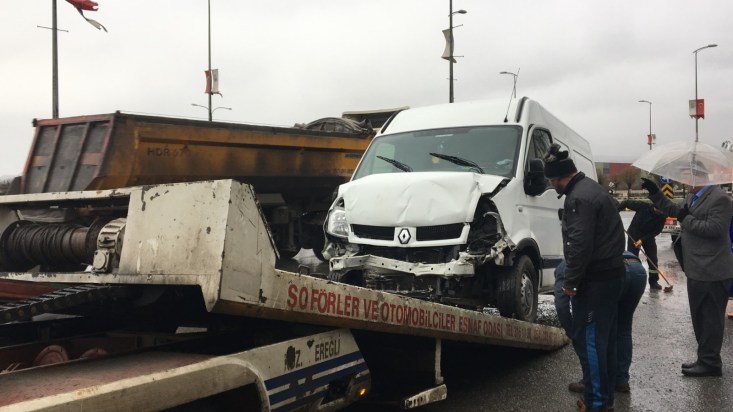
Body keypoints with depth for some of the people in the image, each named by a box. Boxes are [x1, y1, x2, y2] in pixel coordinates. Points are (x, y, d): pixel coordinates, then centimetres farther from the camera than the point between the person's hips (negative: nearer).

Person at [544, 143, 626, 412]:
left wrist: (570, 281, -16)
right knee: (604, 338, 17)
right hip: (611, 274, 11)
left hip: (594, 280, -11)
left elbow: (580, 245, -24)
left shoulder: (578, 199, -18)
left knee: (587, 339, -4)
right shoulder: (591, 188, 15)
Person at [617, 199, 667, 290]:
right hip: (634, 235, -2)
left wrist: (643, 240, -24)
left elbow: (656, 231, -15)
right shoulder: (642, 206, -27)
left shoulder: (662, 217, -18)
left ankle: (653, 282, 15)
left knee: (653, 260, 1)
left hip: (649, 237, 3)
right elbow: (626, 203, -17)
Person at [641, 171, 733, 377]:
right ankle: (705, 359, 28)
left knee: (710, 318, -1)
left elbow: (715, 229, -24)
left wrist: (687, 219, -18)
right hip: (697, 269, 10)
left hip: (711, 271, -10)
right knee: (700, 317, 17)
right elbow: (675, 210, 26)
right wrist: (655, 192, 20)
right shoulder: (692, 196, 12)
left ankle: (709, 362, 8)